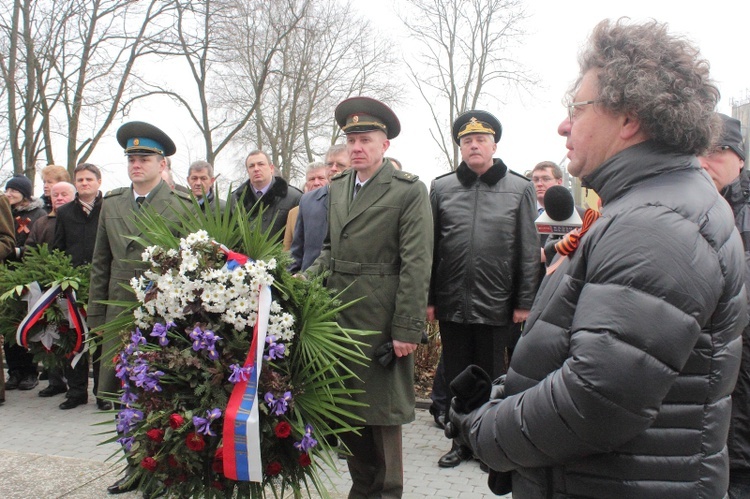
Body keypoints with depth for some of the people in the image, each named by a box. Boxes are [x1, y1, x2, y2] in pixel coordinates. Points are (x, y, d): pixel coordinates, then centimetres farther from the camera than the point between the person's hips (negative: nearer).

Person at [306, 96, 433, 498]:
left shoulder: (409, 191, -8)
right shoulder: (337, 187, 12)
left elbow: (416, 265, -12)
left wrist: (407, 329, -15)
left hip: (380, 320, -6)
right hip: (338, 313, 6)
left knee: (381, 411, 6)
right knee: (346, 406, 15)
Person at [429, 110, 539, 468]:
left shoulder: (519, 188, 1)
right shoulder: (441, 187, 5)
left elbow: (529, 251, 0)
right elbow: (429, 247, 4)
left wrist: (524, 302, -4)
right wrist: (429, 298, 1)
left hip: (496, 304, -2)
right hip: (452, 302, 2)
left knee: (491, 378, 10)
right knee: (456, 377, 13)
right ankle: (461, 441, 28)